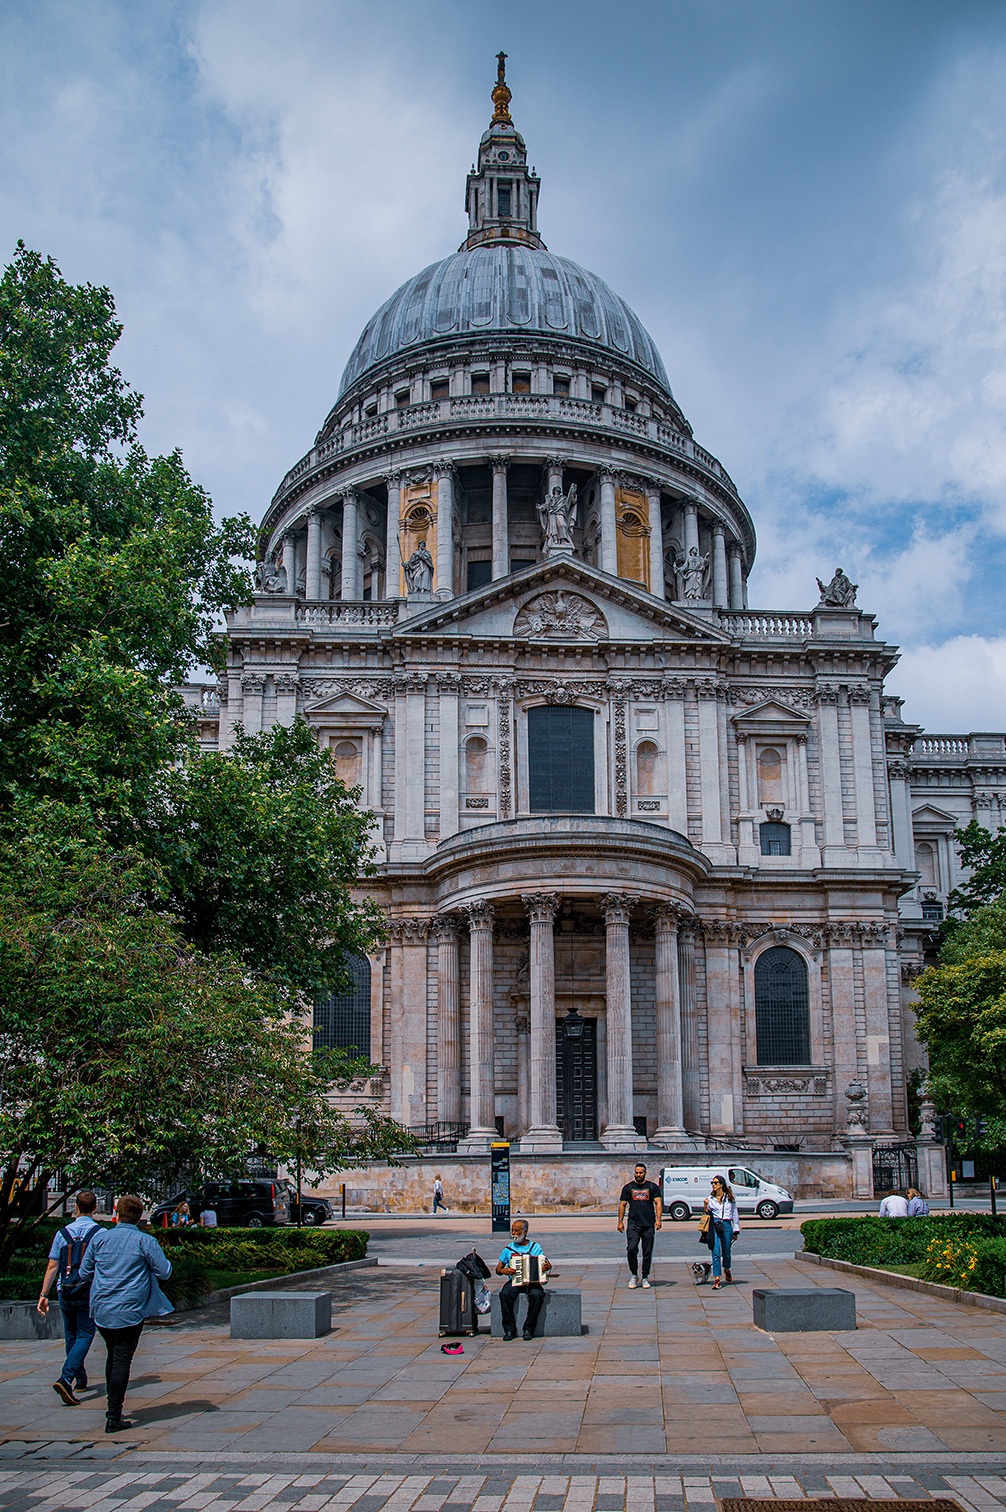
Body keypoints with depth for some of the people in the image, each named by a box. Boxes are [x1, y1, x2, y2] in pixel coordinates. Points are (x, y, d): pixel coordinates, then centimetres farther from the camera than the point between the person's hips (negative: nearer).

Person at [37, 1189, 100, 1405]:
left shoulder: (63, 1233, 2)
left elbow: (52, 1267, -1)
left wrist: (44, 1295, 2)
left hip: (65, 1293, 3)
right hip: (88, 1293, -3)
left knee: (71, 1336, 18)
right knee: (84, 1336, -1)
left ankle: (81, 1379, 29)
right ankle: (65, 1379, -19)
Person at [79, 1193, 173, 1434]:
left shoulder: (100, 1238, 2)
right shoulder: (145, 1241, -7)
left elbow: (84, 1273, 8)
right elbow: (164, 1272, -5)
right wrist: (156, 1258, 13)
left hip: (101, 1311, 4)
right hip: (130, 1312, -4)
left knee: (113, 1356, 21)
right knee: (122, 1360, -1)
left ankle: (113, 1406, 29)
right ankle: (114, 1418, -4)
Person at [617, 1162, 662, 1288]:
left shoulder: (653, 1187, 7)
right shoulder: (628, 1187, 9)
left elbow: (658, 1203, 0)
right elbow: (622, 1205, 11)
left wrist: (658, 1219, -13)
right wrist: (620, 1221, 3)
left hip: (649, 1225, 0)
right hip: (633, 1224, 0)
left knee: (647, 1252, 3)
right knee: (631, 1249, -13)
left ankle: (645, 1278, 16)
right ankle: (634, 1275, 4)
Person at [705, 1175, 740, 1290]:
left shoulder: (729, 1198, 7)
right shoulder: (710, 1199, 10)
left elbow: (735, 1215, 11)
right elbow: (707, 1214, 15)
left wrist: (736, 1231, 8)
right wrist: (705, 1206, -3)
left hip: (726, 1225, 0)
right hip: (714, 1226, 0)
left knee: (726, 1252, 10)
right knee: (716, 1253, -11)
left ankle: (727, 1270, 41)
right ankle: (716, 1279, -12)